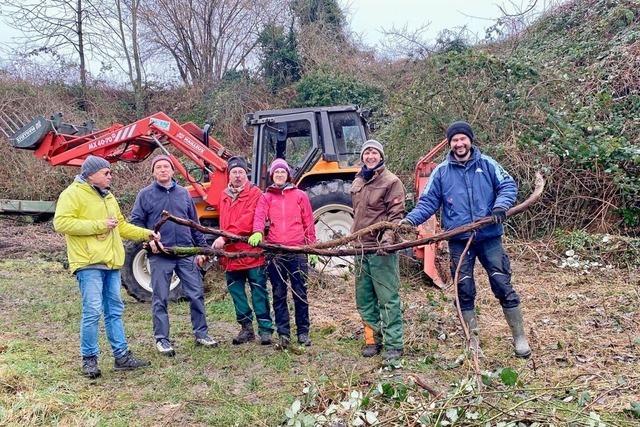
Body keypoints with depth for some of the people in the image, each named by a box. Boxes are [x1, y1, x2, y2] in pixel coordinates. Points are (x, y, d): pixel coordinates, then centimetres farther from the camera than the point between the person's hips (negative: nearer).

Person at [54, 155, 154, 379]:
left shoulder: (108, 197, 20)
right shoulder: (73, 194, -6)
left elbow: (122, 226, 26)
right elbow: (61, 223, -17)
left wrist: (146, 233, 14)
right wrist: (98, 225, -18)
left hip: (111, 263, 8)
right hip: (89, 263, -8)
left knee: (114, 311, 11)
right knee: (92, 312, -8)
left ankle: (122, 356, 19)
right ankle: (89, 359, 5)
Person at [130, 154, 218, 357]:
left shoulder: (183, 193, 12)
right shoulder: (145, 194, 3)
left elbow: (194, 224, 15)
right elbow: (135, 222, 2)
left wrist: (202, 248, 12)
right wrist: (149, 239, -13)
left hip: (186, 254, 3)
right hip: (160, 255, -3)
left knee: (196, 294, 5)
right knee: (160, 299, 3)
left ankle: (201, 333, 18)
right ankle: (162, 339, 14)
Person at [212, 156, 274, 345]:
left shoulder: (255, 193, -5)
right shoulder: (224, 196, 14)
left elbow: (248, 220, -17)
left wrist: (225, 237, -22)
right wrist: (221, 249, 14)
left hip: (252, 253, -6)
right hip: (230, 254, 6)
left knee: (259, 292, 0)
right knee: (236, 293, 12)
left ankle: (265, 329, 8)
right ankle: (246, 328, 25)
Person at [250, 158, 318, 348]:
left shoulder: (300, 195, 10)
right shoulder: (266, 197, 12)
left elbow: (309, 224, 10)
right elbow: (259, 216, -5)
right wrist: (257, 232, -26)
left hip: (297, 251, -1)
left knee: (300, 293, 2)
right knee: (279, 294, 5)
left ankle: (303, 332, 12)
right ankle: (283, 333, 12)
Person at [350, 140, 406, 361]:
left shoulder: (391, 181, -3)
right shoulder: (357, 183, 17)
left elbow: (396, 214, -10)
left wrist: (388, 237, -22)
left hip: (381, 248, -7)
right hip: (361, 248, 7)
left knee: (388, 298, -5)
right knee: (364, 298, 11)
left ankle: (394, 344, 1)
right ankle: (373, 340, 23)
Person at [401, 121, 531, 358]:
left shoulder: (486, 164, 2)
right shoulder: (441, 171, 4)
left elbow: (508, 185, 1)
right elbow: (428, 202, 4)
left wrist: (501, 205, -18)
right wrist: (411, 219, -12)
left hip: (489, 238, -1)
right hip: (459, 241, 1)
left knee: (503, 286, 1)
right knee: (465, 291, 8)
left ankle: (520, 338, 15)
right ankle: (473, 339, 23)